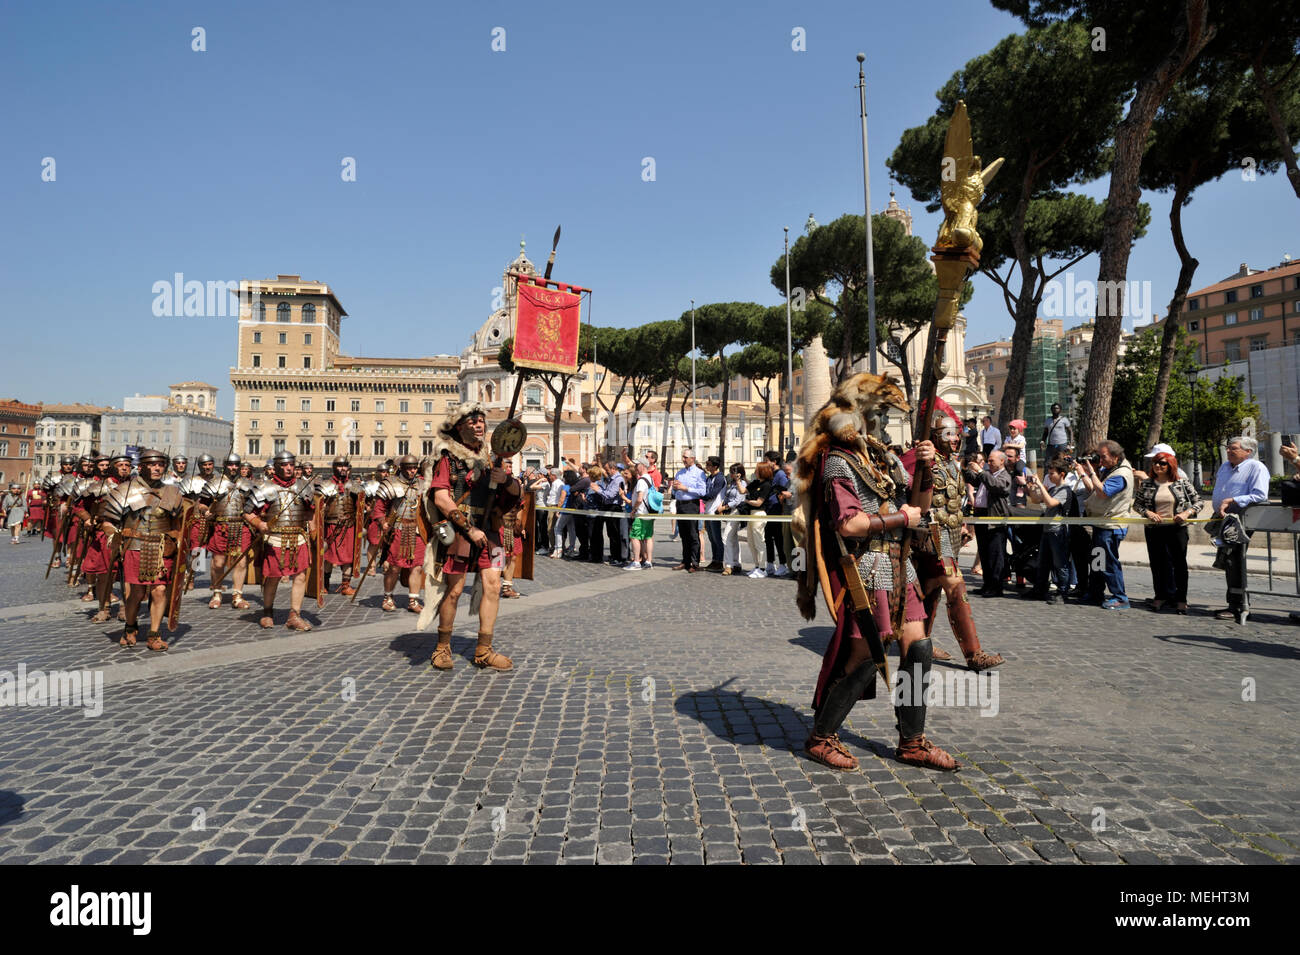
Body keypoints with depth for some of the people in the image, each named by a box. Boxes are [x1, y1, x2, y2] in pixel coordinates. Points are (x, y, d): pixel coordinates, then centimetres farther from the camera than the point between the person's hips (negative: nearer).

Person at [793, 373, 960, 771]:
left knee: (918, 649, 6)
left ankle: (912, 741, 20)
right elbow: (848, 525, -22)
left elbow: (918, 505, 21)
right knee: (866, 657, -5)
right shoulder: (839, 463, -11)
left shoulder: (886, 459, 16)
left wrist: (924, 470, 3)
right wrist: (900, 519, -11)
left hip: (897, 567, 8)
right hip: (863, 570, -8)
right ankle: (821, 737, 12)